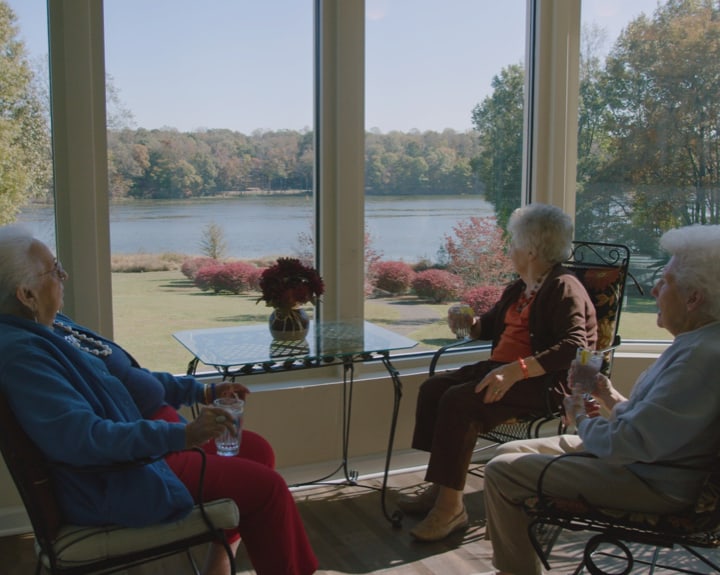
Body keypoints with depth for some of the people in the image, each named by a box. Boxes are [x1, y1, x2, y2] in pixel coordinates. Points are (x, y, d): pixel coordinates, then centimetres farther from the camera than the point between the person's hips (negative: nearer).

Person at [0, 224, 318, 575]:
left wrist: (203, 391, 13)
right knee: (266, 487, -11)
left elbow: (128, 376, 17)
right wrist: (181, 434, -36)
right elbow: (82, 437, -32)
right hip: (119, 479, -10)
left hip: (151, 436, 10)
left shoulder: (50, 325, 8)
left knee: (257, 450, 13)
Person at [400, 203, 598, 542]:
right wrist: (471, 323, 8)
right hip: (503, 370, 10)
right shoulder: (519, 288, 18)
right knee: (432, 388, -6)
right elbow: (491, 325, 33)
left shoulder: (564, 288, -11)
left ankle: (451, 506, -19)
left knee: (458, 401, -27)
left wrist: (516, 370, -33)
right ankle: (438, 488, -3)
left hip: (545, 382, -10)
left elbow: (574, 346, -25)